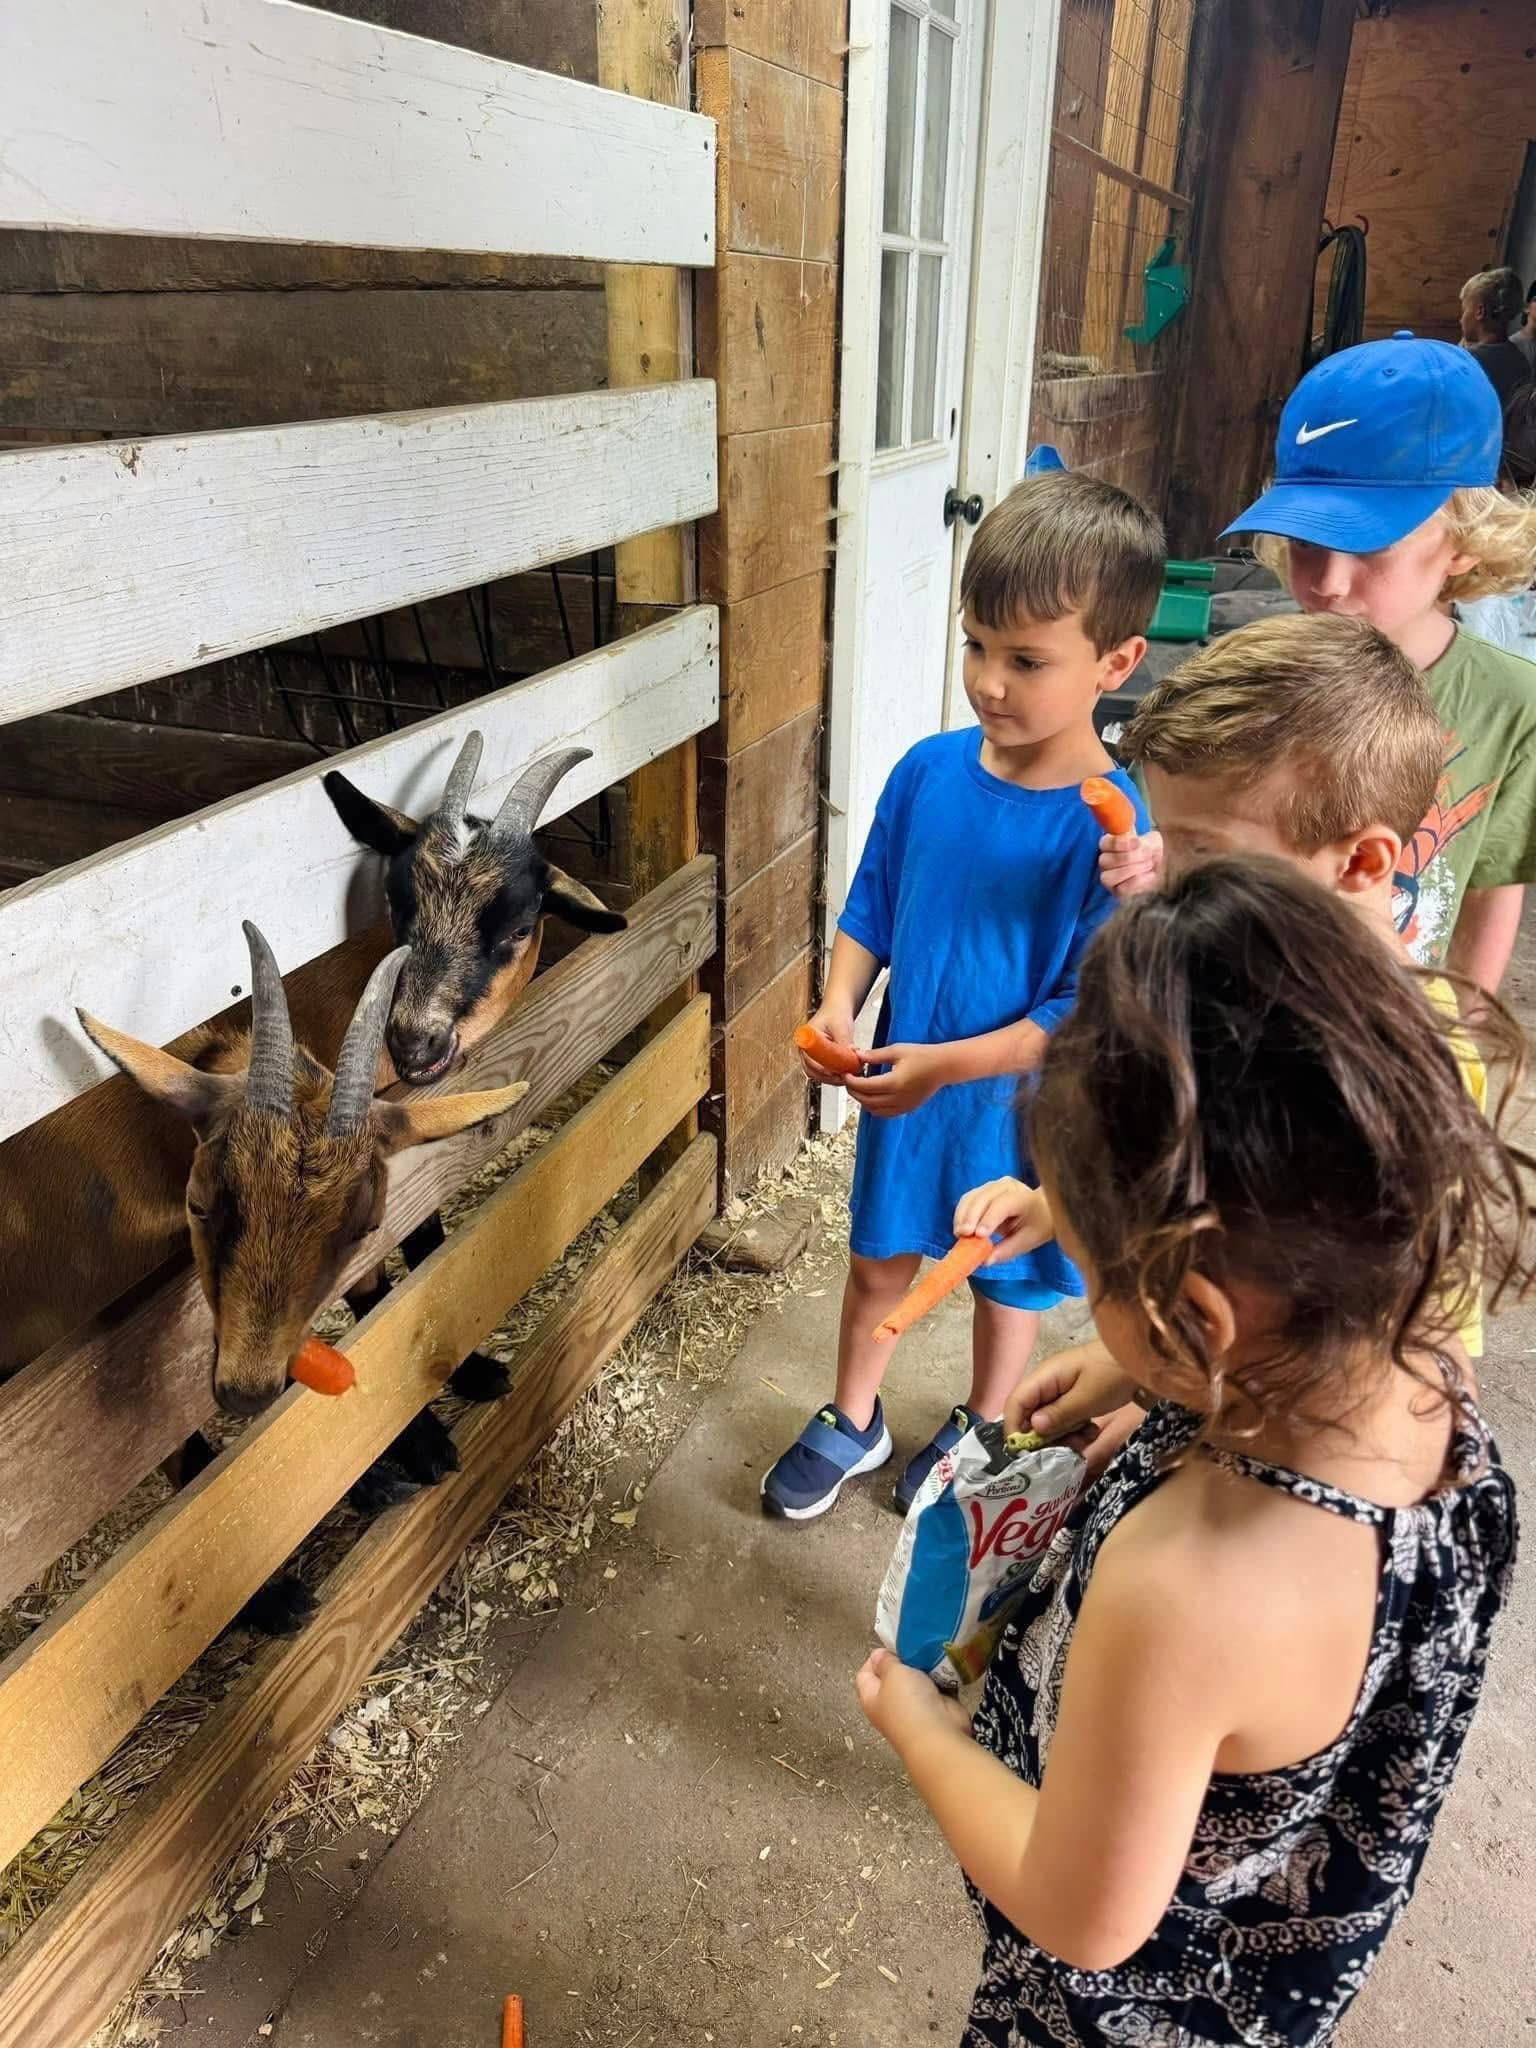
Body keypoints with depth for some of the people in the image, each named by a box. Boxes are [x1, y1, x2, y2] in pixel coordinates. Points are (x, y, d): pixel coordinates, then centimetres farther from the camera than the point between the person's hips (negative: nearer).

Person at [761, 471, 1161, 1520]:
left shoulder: (1111, 829, -25)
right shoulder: (929, 770, -11)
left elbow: (1082, 1013, -22)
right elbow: (872, 905, 2)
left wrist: (948, 1063, -28)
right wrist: (840, 1008, -14)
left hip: (1018, 1103, -4)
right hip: (900, 1080, 4)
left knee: (1007, 1280, 22)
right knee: (879, 1258, 22)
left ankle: (982, 1429, 50)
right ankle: (852, 1423, 48)